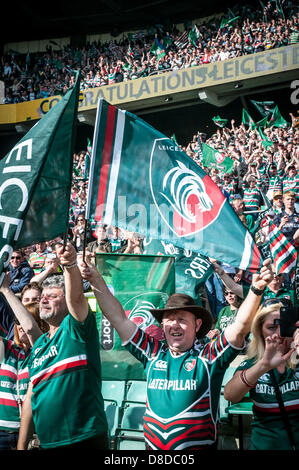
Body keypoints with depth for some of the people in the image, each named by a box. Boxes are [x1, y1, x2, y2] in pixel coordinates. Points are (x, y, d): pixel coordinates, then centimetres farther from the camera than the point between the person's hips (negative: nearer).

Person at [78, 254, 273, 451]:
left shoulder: (209, 357, -6)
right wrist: (96, 280, -3)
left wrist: (256, 290, -29)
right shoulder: (154, 353, 2)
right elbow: (119, 318, 2)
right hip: (153, 445, 3)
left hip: (199, 446, -3)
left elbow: (241, 325, -16)